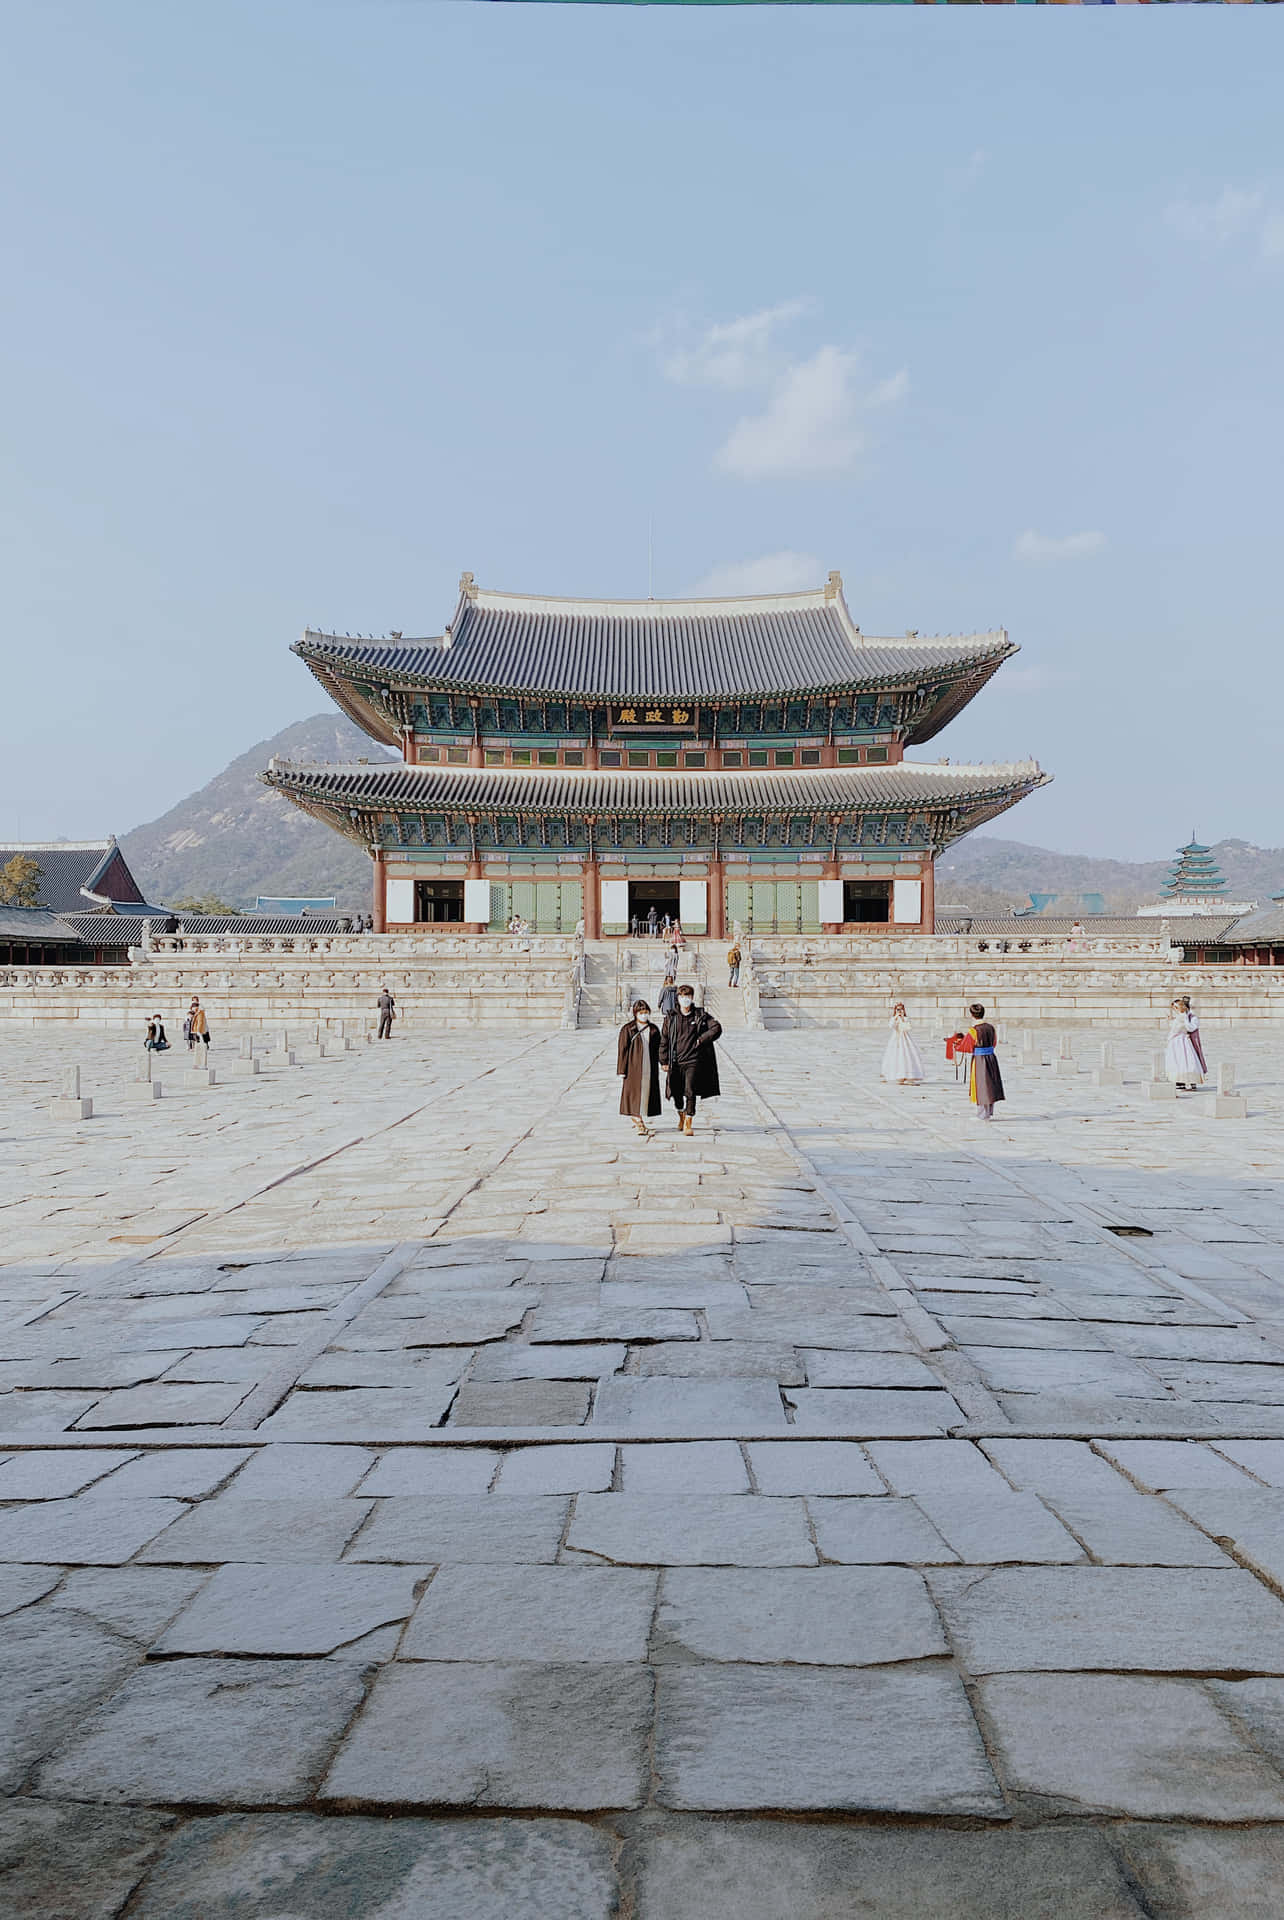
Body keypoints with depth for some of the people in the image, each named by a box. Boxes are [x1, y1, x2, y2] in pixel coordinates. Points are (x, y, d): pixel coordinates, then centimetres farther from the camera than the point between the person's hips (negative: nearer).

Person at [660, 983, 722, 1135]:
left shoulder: (700, 1015, 3)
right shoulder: (671, 1018, 6)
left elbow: (717, 1028, -2)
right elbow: (664, 1040, 8)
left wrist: (701, 1040, -8)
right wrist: (664, 1060, 4)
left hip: (693, 1061, -2)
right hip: (675, 1062, 2)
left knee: (690, 1092, -13)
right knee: (676, 1093, 9)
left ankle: (689, 1123, -5)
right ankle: (681, 1115, 38)